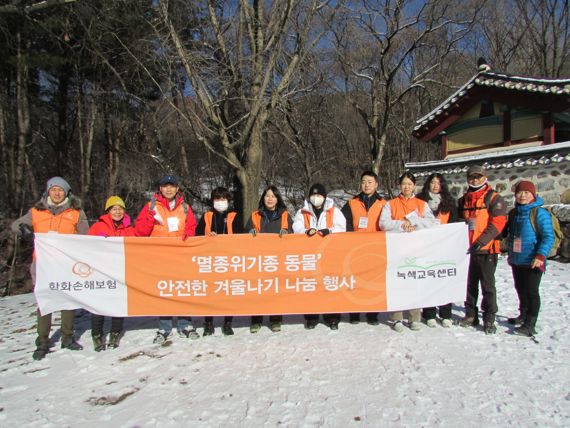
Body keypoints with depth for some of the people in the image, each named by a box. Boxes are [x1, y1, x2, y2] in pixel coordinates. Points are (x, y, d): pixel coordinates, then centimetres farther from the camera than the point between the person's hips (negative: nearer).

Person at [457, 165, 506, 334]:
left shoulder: (494, 198, -3)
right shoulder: (463, 200, 14)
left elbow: (498, 222, -12)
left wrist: (481, 241, -20)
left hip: (487, 250, -5)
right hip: (467, 249, 5)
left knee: (488, 285, 1)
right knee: (470, 283, 12)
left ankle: (489, 319, 10)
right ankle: (471, 315, 23)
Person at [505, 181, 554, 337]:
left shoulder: (540, 213, -11)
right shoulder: (513, 213, 10)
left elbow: (548, 237, -15)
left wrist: (540, 256, -23)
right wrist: (510, 253, 22)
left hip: (532, 262, -7)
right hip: (516, 261, 7)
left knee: (531, 292, -2)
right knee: (520, 289, 18)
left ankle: (530, 325, 4)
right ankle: (523, 316, 35)